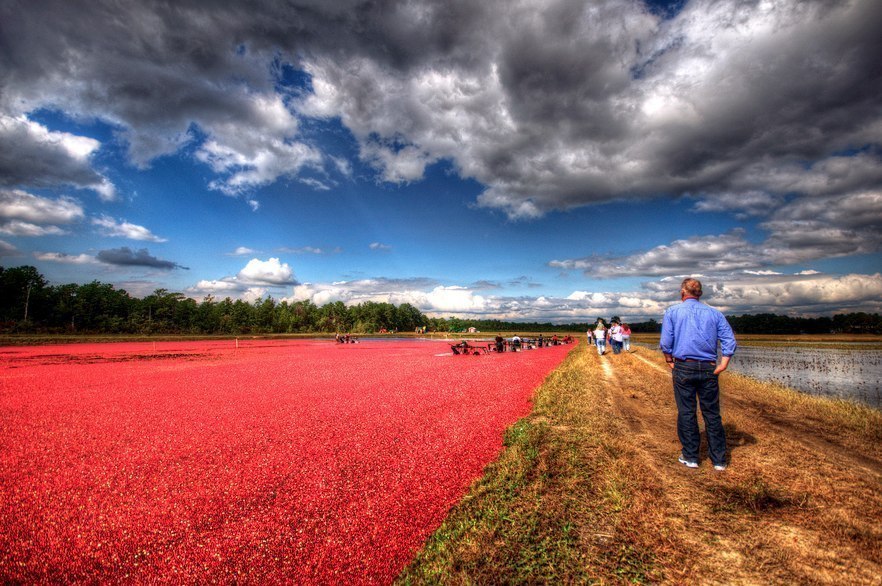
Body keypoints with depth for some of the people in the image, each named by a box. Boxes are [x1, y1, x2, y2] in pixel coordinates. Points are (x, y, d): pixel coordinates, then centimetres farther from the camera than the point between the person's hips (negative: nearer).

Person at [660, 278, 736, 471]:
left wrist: (670, 361, 4)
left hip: (684, 368, -2)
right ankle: (719, 459, 18)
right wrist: (722, 365, -1)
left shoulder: (673, 312, 2)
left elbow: (665, 342, -6)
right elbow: (730, 340, 0)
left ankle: (690, 457, 14)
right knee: (712, 414, 10)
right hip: (709, 369, 3)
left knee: (686, 413, 6)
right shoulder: (714, 313, 9)